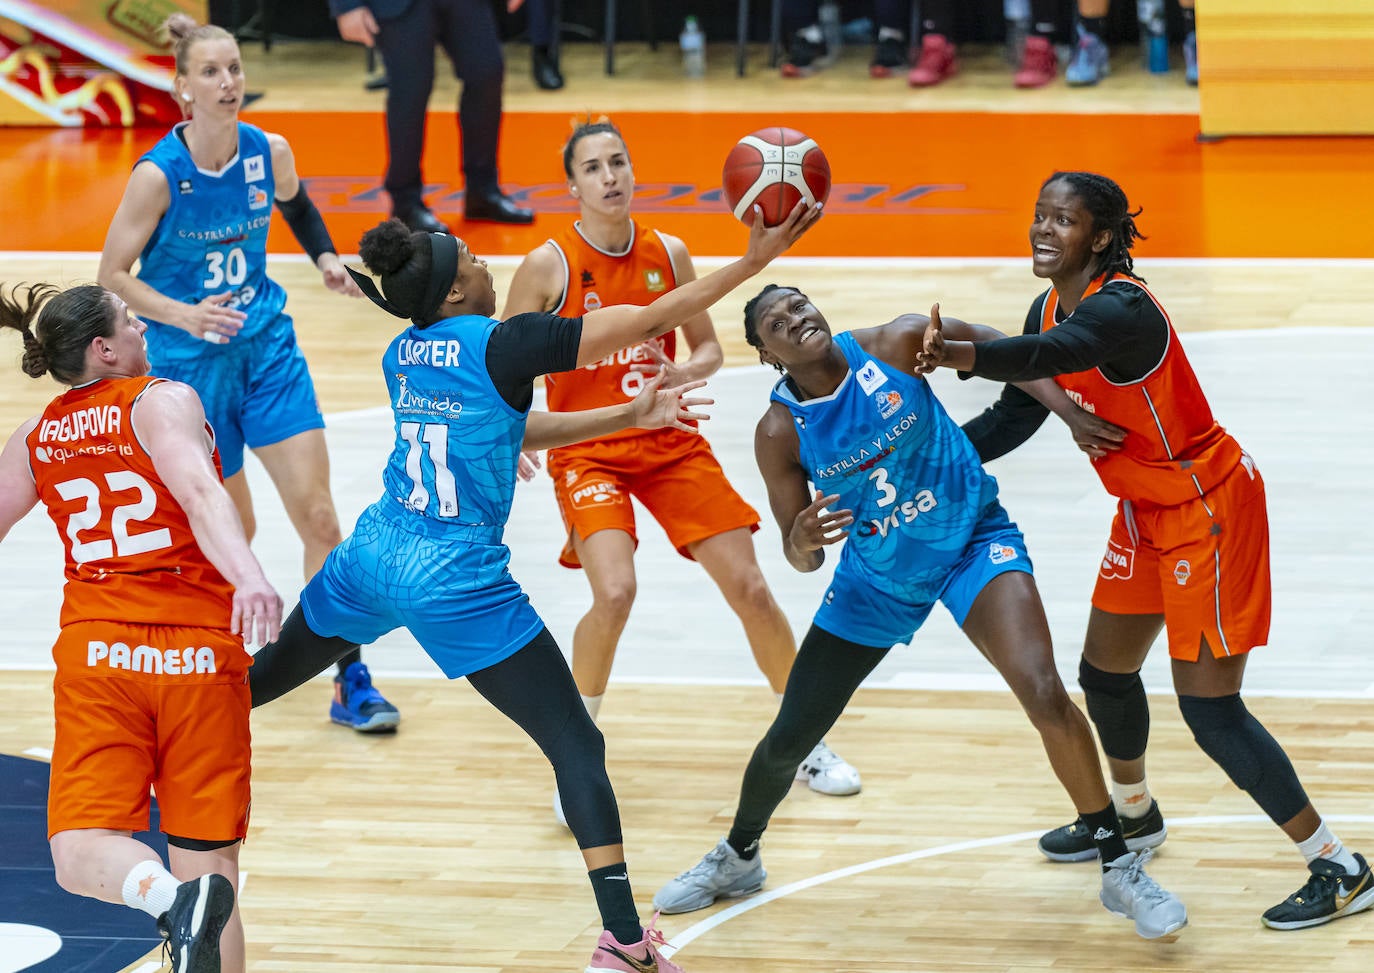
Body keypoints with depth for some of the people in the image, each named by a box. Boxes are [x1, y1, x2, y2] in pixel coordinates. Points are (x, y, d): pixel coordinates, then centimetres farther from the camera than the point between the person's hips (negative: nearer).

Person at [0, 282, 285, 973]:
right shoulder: (164, 402, -2)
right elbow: (199, 493, -21)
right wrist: (248, 577, -35)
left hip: (97, 654, 2)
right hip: (202, 651, -2)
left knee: (82, 853, -8)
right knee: (208, 856, 8)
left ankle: (175, 898, -38)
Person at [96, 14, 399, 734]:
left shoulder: (269, 152, -7)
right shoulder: (159, 175, -19)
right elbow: (112, 274, -12)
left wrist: (327, 259, 2)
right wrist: (185, 315, -25)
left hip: (266, 344, 3)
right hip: (189, 361, -3)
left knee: (316, 512, -5)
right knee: (232, 527, 5)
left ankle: (350, 683, -1)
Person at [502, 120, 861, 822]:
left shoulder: (668, 255, 1)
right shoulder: (548, 266, -9)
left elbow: (708, 349, 11)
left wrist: (684, 374, -11)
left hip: (670, 442, 4)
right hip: (587, 451, -4)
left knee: (749, 587, -1)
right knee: (614, 592, -27)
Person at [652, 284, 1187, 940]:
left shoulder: (899, 344, -18)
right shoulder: (780, 433, -15)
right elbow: (799, 558, -9)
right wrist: (801, 541, -33)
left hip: (973, 542, -2)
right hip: (876, 579, 2)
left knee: (1045, 695, -25)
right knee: (788, 737, 7)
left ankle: (1121, 869, -10)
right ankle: (737, 858, 38)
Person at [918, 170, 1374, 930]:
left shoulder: (1121, 308, -28)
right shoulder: (1051, 309, 1)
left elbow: (1048, 355, -49)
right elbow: (1020, 415, 13)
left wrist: (963, 354, -63)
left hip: (1208, 508, -9)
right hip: (1147, 510, 9)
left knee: (1209, 709, -10)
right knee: (1105, 672, 21)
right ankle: (1133, 815, 49)